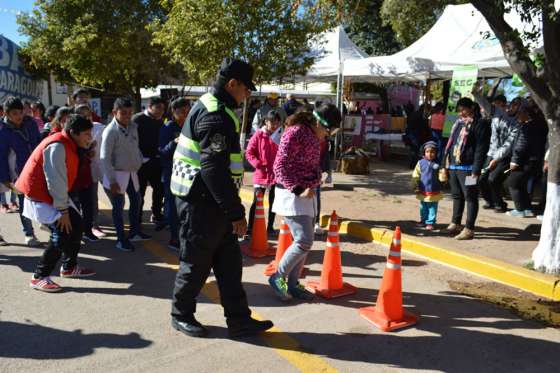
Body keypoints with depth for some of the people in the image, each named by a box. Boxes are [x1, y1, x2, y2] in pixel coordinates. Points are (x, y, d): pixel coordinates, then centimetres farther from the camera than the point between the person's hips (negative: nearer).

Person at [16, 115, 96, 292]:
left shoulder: (68, 145, 7)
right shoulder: (57, 146, -24)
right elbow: (56, 181, -25)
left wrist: (65, 206, 9)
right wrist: (63, 210, -21)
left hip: (53, 195, 10)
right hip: (41, 196, -10)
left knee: (76, 225, 9)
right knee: (61, 234, -13)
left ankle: (69, 267, 23)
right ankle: (39, 277, -1)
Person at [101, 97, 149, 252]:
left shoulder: (133, 126, 1)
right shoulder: (110, 131, -19)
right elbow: (105, 158, -18)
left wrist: (140, 162, 7)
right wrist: (112, 180, -19)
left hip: (132, 172, 7)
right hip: (117, 174, -7)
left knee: (136, 200, 17)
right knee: (118, 206, 1)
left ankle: (135, 232, 34)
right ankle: (121, 239, 13)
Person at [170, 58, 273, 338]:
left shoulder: (212, 107, 15)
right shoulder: (215, 115, -19)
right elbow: (215, 169, -26)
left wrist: (232, 207, 19)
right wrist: (236, 212, -21)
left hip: (211, 201, 10)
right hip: (201, 202, -10)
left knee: (229, 260, 11)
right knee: (197, 262, 6)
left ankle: (239, 320, 19)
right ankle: (181, 315, 26)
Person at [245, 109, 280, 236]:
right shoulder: (258, 135, -4)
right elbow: (249, 153, -4)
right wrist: (258, 164, -15)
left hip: (276, 175, 3)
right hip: (261, 174, -2)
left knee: (273, 202, 12)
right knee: (256, 202, 1)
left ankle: (270, 227, 24)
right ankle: (250, 227, 9)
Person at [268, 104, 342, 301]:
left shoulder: (316, 137, 11)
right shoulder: (295, 133, -15)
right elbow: (280, 167, -18)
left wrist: (312, 186, 6)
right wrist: (298, 190, -23)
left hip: (307, 194, 9)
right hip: (291, 194, -9)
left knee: (305, 241, 10)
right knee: (304, 241, -12)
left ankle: (292, 283, 22)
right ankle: (278, 277, 7)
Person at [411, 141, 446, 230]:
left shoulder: (437, 164, -5)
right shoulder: (421, 163, -1)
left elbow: (441, 178, -5)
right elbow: (415, 176, 3)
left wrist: (443, 172, -25)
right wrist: (415, 187, 0)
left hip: (434, 193, -2)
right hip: (423, 192, 2)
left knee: (432, 208, 4)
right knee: (423, 208, 15)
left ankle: (430, 222, 13)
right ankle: (423, 220, 29)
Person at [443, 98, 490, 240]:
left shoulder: (480, 124, -7)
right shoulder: (458, 123, 17)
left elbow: (481, 148, -14)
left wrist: (476, 170, -19)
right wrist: (446, 162, 16)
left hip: (467, 168, -8)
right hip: (453, 166, 8)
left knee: (470, 198, -1)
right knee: (456, 196, 16)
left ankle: (469, 229, 3)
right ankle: (455, 224, 27)